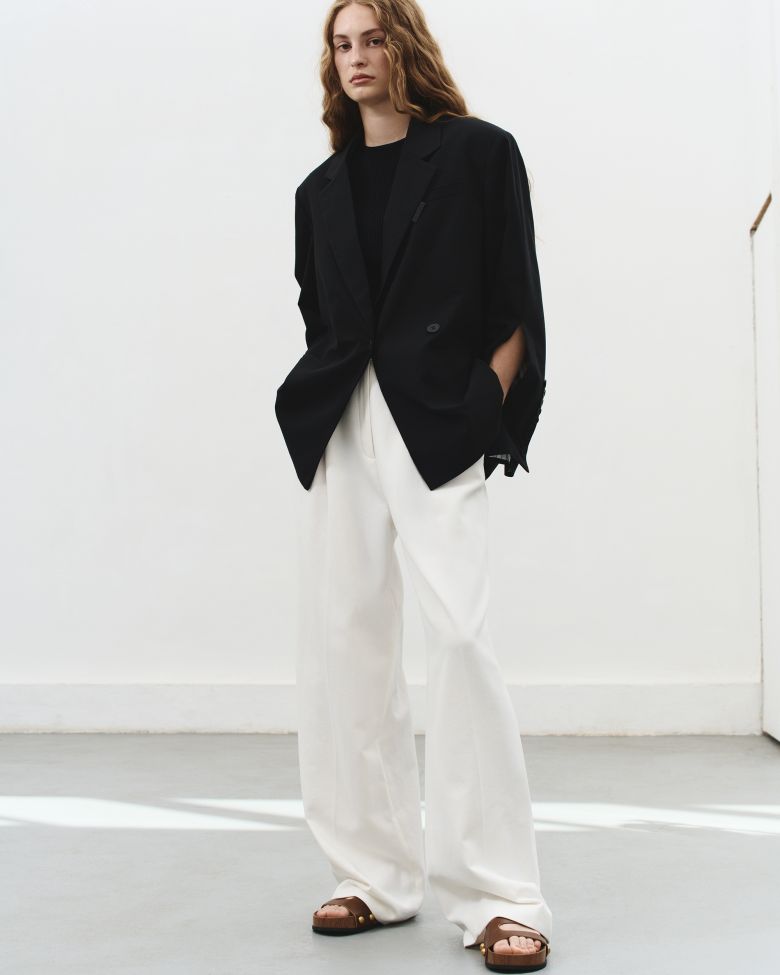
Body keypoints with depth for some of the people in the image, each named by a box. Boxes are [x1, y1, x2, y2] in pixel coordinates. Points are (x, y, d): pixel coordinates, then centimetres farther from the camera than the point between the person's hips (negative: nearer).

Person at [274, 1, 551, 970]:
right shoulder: (322, 189, 18)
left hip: (438, 423, -5)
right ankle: (375, 877, 12)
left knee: (459, 637, -14)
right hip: (339, 425, 5)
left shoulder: (479, 152, 6)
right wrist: (316, 409, 6)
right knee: (343, 638, 2)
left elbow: (515, 304, 1)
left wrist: (484, 415, -8)